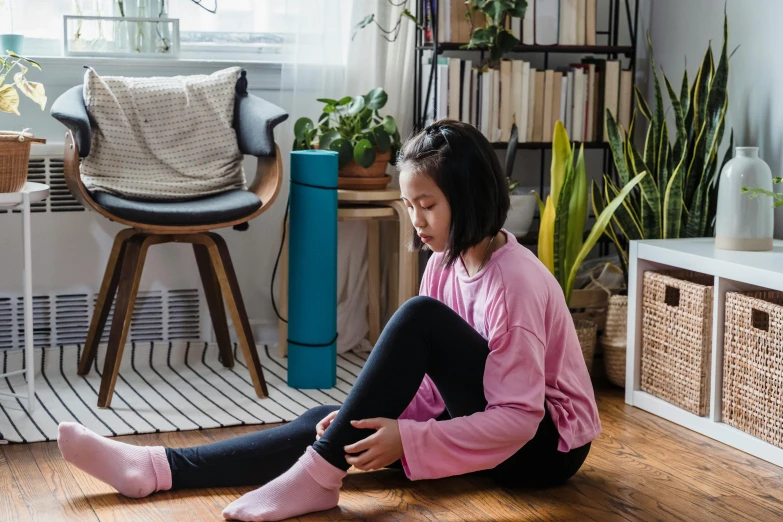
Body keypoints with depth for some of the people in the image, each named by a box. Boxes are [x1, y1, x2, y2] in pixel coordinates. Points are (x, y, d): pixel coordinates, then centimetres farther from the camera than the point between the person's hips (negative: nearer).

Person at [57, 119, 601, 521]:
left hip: (545, 444, -8)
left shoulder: (515, 281, -23)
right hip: (481, 420, 8)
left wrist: (407, 439, -30)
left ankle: (318, 476, -23)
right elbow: (419, 372, 5)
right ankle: (158, 470, -13)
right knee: (329, 422, -9)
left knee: (420, 317, -27)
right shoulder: (447, 260, 2)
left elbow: (518, 418, -26)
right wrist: (373, 413, -12)